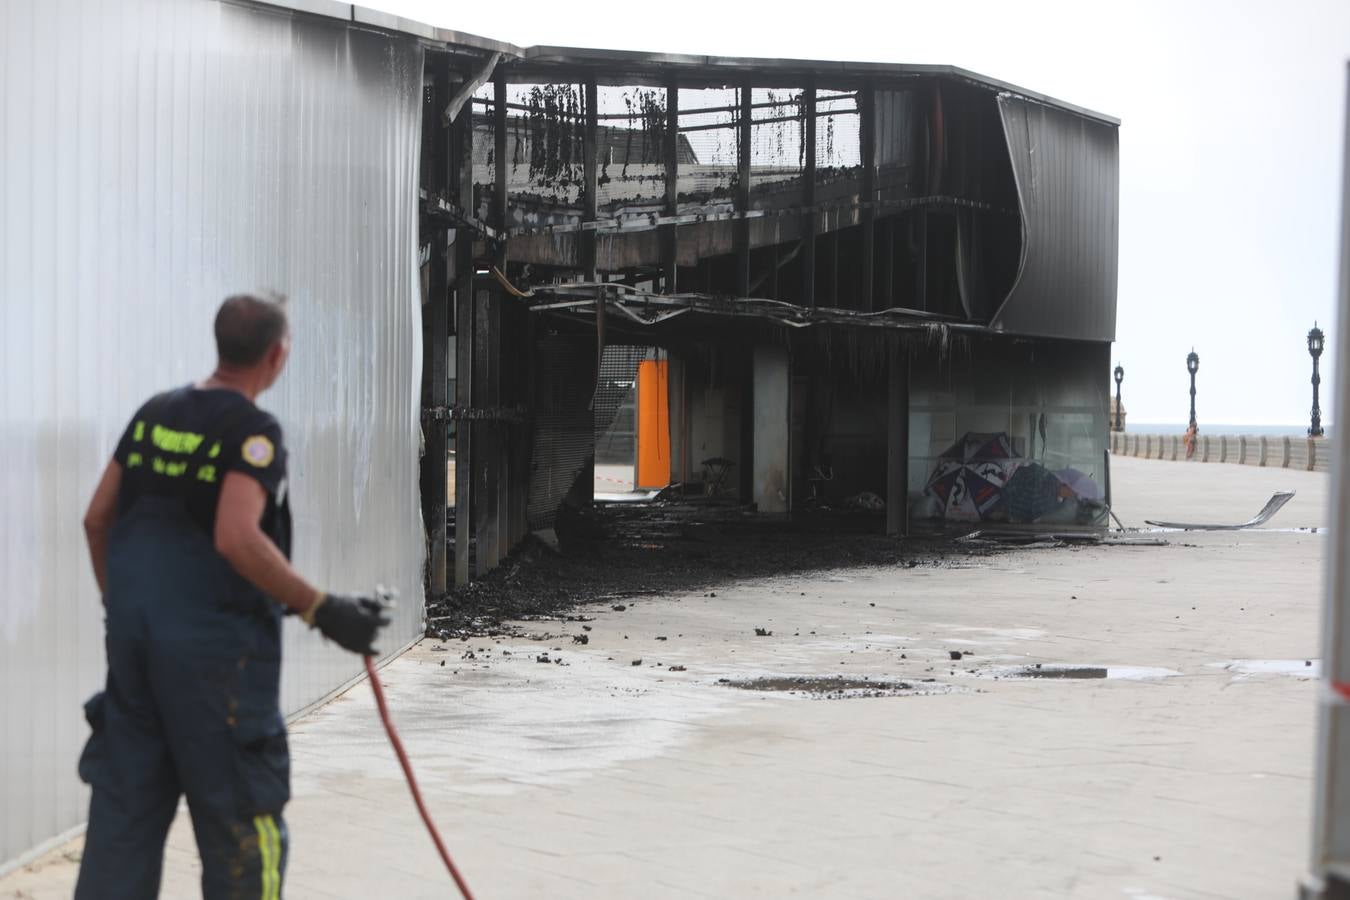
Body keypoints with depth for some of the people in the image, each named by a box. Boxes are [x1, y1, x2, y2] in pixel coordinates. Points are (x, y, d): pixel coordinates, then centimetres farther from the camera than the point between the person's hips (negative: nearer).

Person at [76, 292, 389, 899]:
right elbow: (237, 539, -25)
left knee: (123, 806, 11)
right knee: (242, 826, 3)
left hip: (133, 638, 7)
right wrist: (322, 611, -20)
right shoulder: (253, 431, -13)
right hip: (215, 648, -7)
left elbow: (97, 519, 13)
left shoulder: (154, 414, 9)